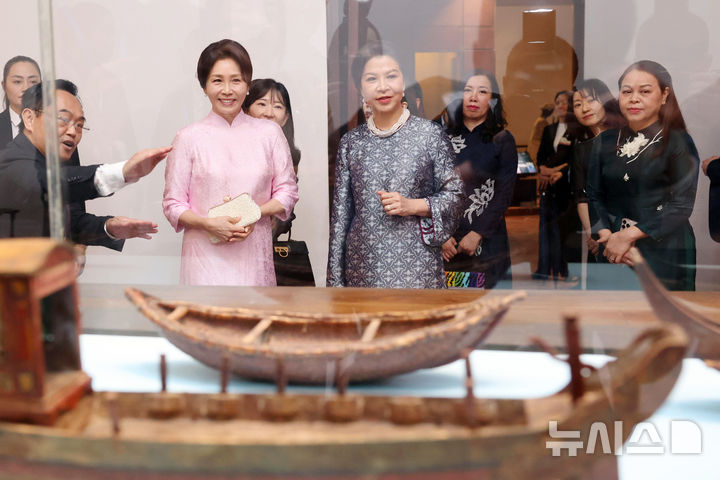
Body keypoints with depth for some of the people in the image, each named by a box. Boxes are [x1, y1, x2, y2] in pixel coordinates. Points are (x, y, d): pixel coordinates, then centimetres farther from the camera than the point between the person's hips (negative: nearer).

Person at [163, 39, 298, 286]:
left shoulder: (269, 132, 7)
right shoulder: (188, 138, 2)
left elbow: (287, 191, 9)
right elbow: (173, 204, 3)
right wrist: (209, 223, -14)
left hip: (254, 252, 2)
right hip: (206, 255, -1)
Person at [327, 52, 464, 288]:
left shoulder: (431, 133, 0)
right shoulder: (351, 142, 7)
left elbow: (454, 193, 4)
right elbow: (340, 211, 8)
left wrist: (413, 206, -13)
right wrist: (335, 278, 6)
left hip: (415, 266, -2)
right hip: (363, 264, 2)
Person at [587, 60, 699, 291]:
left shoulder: (679, 142, -5)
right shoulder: (605, 141, 7)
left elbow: (681, 206, -12)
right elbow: (594, 196, 3)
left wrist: (629, 235, -17)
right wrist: (606, 235, -14)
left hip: (664, 251, -3)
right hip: (612, 254, 3)